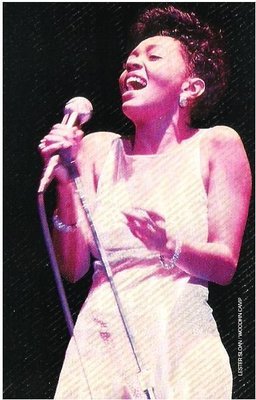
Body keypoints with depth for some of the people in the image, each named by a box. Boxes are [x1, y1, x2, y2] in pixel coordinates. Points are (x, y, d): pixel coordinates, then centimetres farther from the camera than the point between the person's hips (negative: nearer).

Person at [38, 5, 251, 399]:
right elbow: (73, 270, 2)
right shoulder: (97, 149, 6)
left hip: (180, 344, -2)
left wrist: (171, 247, -24)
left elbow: (225, 266, -4)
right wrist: (66, 186, -12)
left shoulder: (216, 145, -1)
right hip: (98, 347, 2)